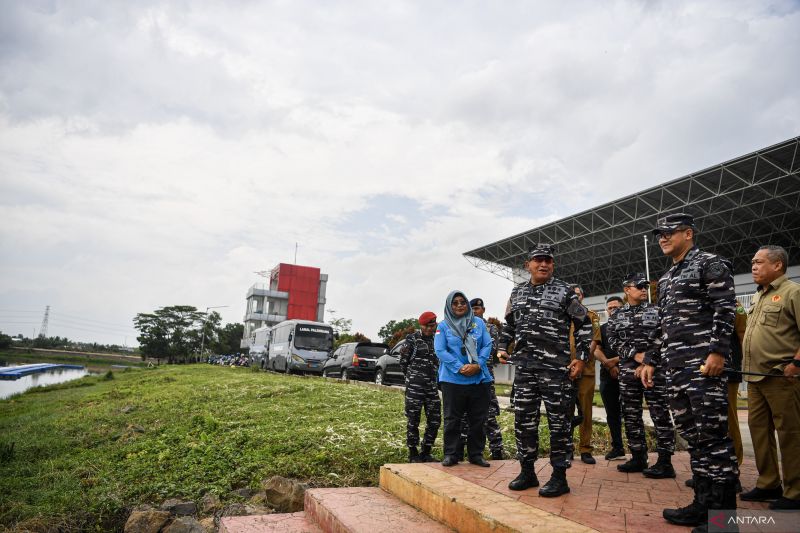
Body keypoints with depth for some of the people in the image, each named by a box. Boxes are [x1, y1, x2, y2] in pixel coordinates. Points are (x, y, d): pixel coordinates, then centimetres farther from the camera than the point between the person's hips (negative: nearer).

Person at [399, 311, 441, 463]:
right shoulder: (412, 339, -2)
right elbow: (403, 362, 2)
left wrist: (437, 380, 12)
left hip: (432, 386, 5)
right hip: (414, 386, -5)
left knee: (435, 420, 6)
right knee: (413, 420, 1)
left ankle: (426, 453, 21)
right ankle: (413, 454, 15)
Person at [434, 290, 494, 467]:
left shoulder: (479, 323, 10)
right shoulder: (443, 326, 3)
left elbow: (487, 345, 4)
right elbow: (440, 350, -6)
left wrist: (478, 365, -13)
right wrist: (460, 368, -17)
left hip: (479, 379, 3)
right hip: (452, 380, -2)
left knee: (478, 419, 9)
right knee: (452, 419, 4)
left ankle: (476, 454, 21)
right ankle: (451, 454, 15)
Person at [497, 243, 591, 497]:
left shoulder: (564, 292, 0)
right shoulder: (517, 292, 13)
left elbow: (584, 325, 3)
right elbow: (509, 324, 24)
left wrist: (582, 357, -3)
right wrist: (502, 347, 12)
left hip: (556, 367, -4)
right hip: (524, 367, 4)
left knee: (558, 421, 1)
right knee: (523, 419, 8)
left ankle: (559, 477, 13)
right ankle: (527, 471, 22)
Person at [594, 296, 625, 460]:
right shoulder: (602, 328, 16)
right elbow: (596, 351, 7)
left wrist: (614, 360, -13)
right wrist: (609, 365, -10)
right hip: (607, 375, 4)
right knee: (612, 413, 6)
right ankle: (617, 447, 14)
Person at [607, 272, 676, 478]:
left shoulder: (656, 311, 5)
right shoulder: (615, 317, 12)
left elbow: (663, 340, -4)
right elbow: (614, 342, 2)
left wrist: (647, 364, -11)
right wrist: (636, 355, -12)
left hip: (654, 370, -3)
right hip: (627, 372, 3)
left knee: (660, 415, -4)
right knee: (631, 416, 7)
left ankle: (665, 462, 3)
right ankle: (638, 458, 17)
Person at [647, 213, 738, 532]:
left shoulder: (711, 264, 0)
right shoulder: (665, 280, 22)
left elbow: (725, 309, -11)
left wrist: (717, 352, -20)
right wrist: (652, 361, 18)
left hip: (704, 363, -8)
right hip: (675, 368, 8)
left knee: (713, 434, -6)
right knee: (692, 436, 10)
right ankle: (702, 504, 17)